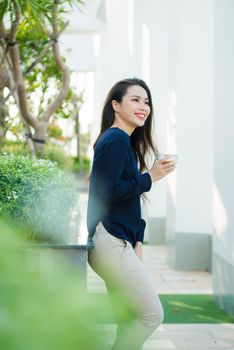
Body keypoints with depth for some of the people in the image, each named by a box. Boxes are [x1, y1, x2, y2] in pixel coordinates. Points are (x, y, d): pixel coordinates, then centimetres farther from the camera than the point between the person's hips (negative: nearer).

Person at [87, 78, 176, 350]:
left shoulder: (126, 142, 19)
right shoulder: (117, 139, -10)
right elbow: (107, 192, -20)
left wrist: (137, 242, 9)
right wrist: (150, 177, -12)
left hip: (118, 243, 10)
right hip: (111, 242, -10)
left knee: (129, 323, 11)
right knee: (152, 315, -7)